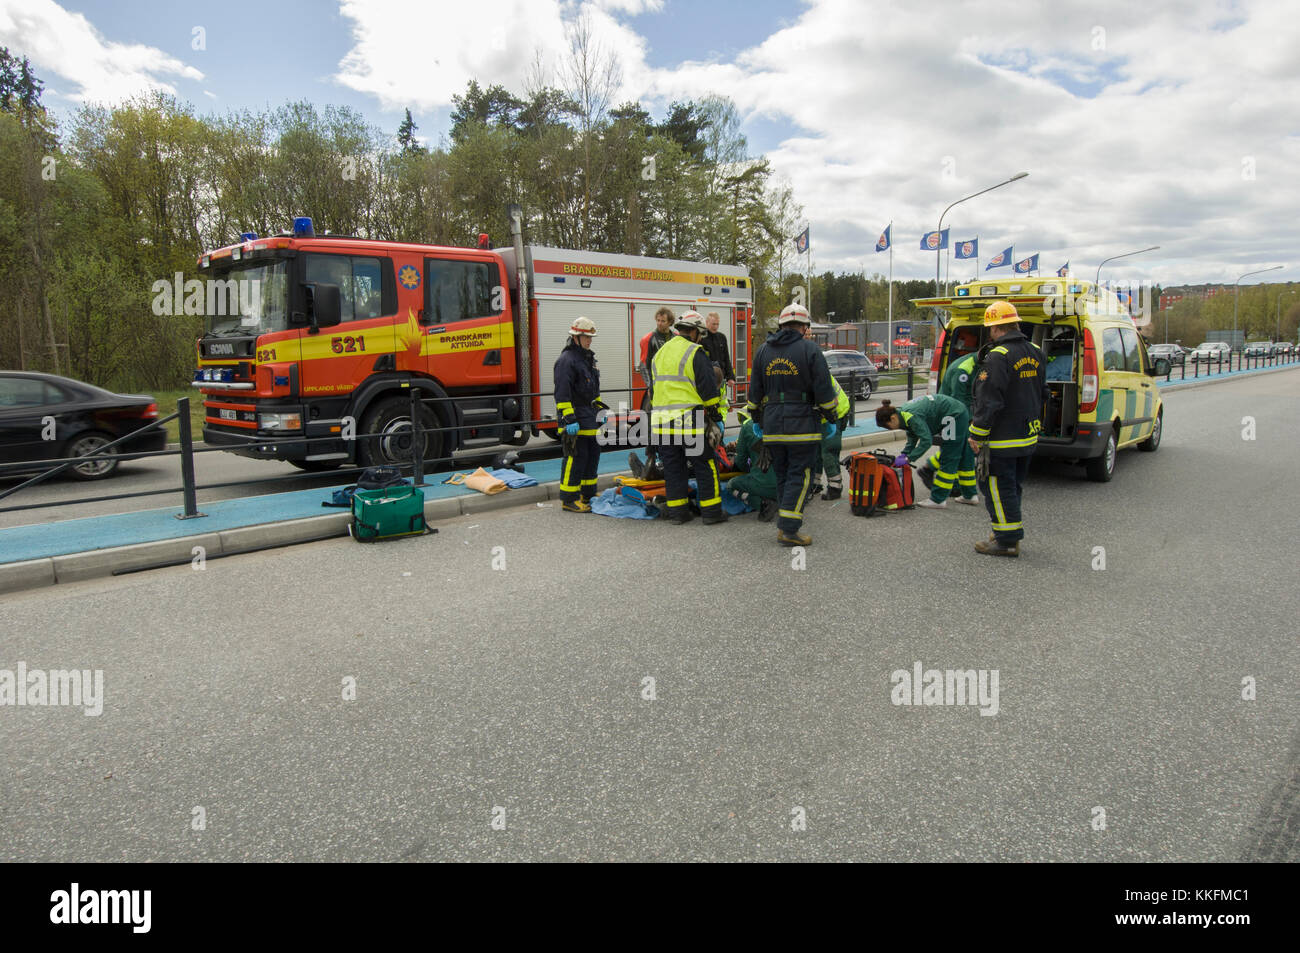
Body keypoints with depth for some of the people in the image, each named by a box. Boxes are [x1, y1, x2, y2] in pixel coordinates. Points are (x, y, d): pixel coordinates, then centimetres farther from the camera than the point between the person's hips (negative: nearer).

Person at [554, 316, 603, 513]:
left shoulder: (588, 358, 17)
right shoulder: (566, 360, -14)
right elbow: (562, 393, -20)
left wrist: (600, 409, 24)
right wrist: (569, 419, -25)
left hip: (590, 418, 10)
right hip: (576, 419, -10)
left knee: (592, 455, 13)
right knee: (576, 457, -9)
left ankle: (588, 494, 24)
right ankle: (569, 500, -2)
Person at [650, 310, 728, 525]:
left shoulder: (659, 354, 17)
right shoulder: (695, 353, -6)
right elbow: (708, 389, -8)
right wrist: (716, 418, -3)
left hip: (662, 422, 6)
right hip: (690, 420, -6)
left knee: (672, 468, 11)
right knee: (705, 467, 2)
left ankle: (678, 511, 14)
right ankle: (711, 512, 5)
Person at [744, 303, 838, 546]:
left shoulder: (763, 351, 11)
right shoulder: (810, 350, -4)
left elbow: (754, 390, 14)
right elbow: (824, 390, -6)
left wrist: (756, 419, 22)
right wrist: (830, 419, 3)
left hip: (772, 426, 5)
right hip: (802, 425, -5)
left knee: (783, 474, 15)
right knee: (800, 476, -2)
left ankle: (788, 522, 20)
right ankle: (788, 529, -7)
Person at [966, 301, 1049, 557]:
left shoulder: (998, 357, -19)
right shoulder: (1035, 353, 9)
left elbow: (989, 402, -22)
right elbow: (1042, 393, 20)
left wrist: (976, 435, -15)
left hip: (1002, 439, -9)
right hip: (1028, 436, 9)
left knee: (998, 488, -1)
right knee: (1013, 486, 19)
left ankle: (1007, 540, 3)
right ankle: (1009, 534, 28)